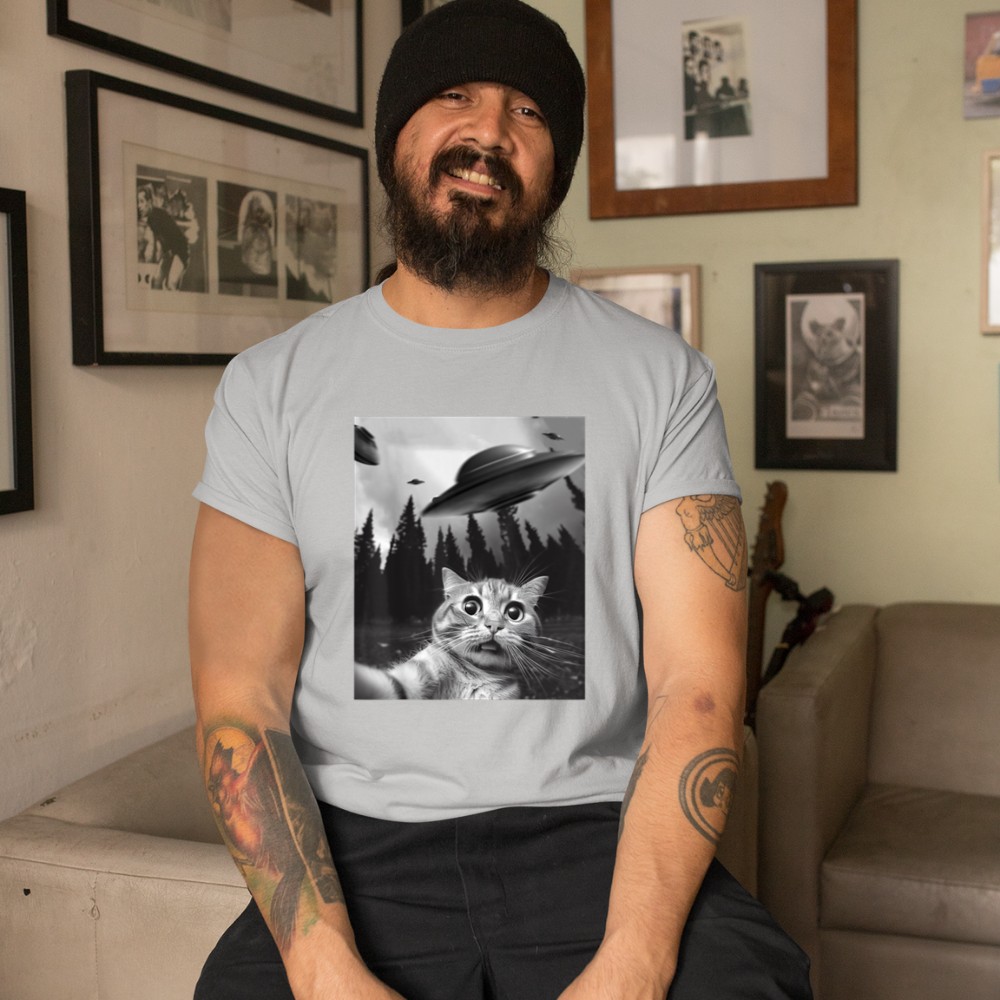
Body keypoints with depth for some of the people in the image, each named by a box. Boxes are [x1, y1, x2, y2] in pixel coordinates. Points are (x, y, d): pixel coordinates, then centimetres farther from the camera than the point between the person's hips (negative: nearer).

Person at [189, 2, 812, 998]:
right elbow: (241, 701, -2)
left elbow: (696, 685, -5)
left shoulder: (660, 375, 3)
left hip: (598, 832, 0)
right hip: (358, 848, 1)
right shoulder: (271, 386, 4)